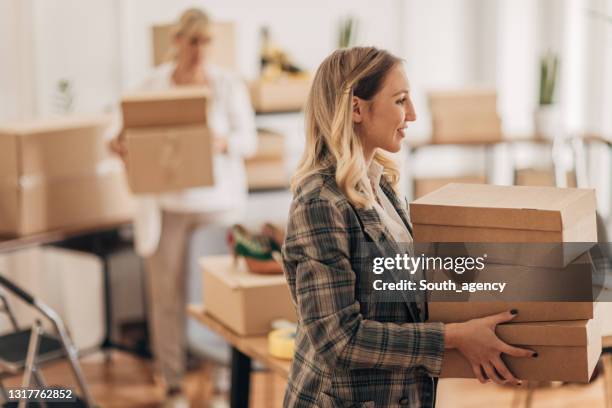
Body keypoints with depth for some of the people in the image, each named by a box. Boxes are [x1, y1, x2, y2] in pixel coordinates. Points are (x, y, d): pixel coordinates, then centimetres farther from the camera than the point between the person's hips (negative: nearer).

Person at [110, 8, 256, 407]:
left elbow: (249, 138, 1)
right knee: (166, 293, 3)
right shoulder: (154, 85, 3)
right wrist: (123, 145, -15)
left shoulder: (229, 85, 0)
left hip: (218, 200, -1)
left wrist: (224, 142, -20)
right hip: (167, 202, 1)